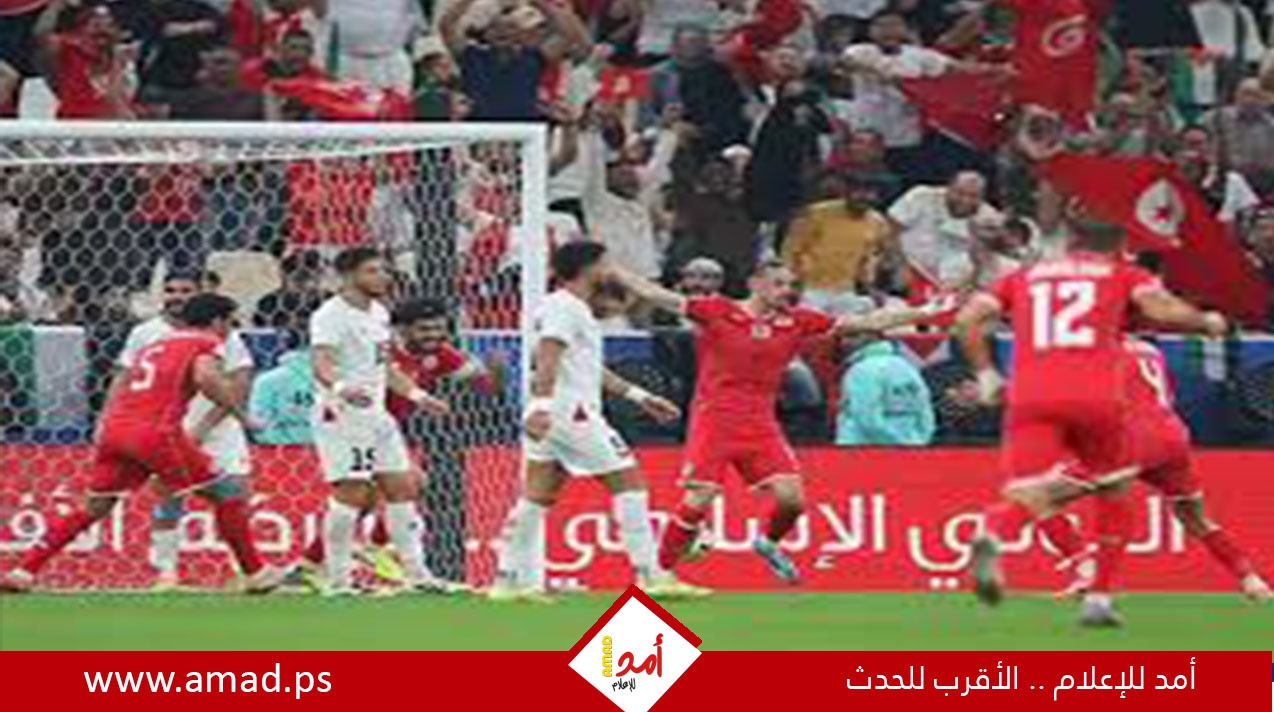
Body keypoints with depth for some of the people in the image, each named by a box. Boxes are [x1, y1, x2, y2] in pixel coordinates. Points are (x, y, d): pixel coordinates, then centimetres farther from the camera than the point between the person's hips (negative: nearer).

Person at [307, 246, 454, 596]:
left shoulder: (379, 313, 15)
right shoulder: (330, 316, -14)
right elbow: (321, 363, -28)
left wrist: (417, 395, 23)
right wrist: (342, 388, -47)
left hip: (376, 415, 9)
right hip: (342, 415, -9)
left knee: (402, 489, 8)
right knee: (351, 495, -12)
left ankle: (416, 573, 16)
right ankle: (337, 582, -7)